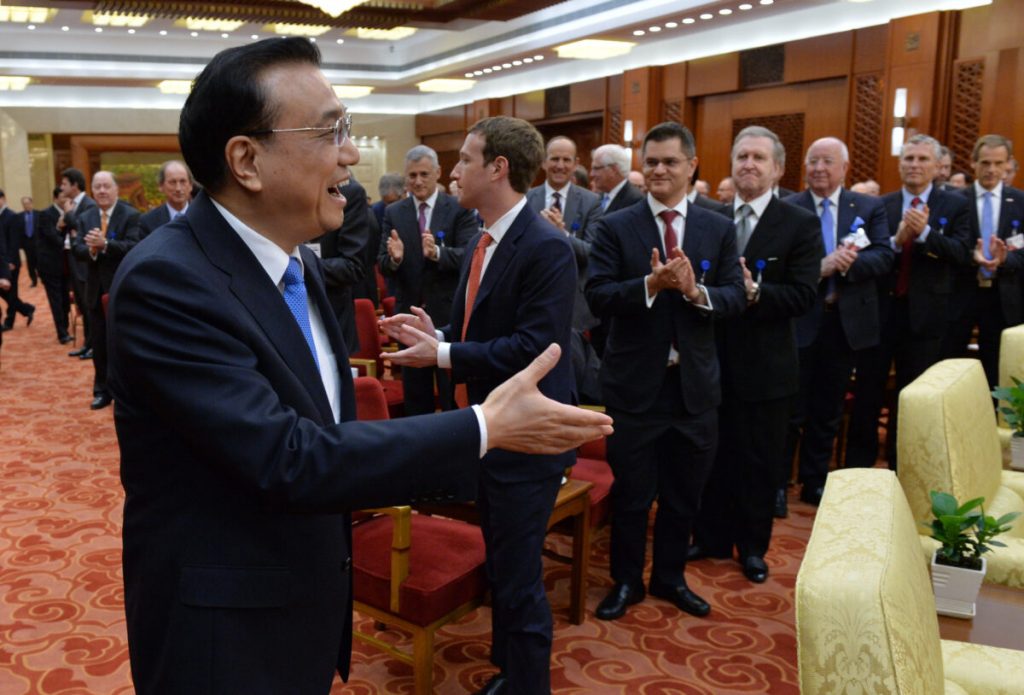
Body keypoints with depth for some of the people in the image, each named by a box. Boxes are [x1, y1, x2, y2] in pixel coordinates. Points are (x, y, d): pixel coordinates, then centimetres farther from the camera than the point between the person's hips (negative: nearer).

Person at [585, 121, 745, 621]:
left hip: (694, 382, 3)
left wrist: (696, 291, -22)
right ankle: (626, 581, 31)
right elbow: (597, 296, -13)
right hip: (635, 380, -2)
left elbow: (735, 297, -2)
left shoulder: (719, 229, 4)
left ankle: (670, 577, 37)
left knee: (684, 490, 16)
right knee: (631, 491, 10)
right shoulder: (614, 228, -4)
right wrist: (650, 285, -28)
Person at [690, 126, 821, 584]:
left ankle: (753, 546, 28)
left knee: (759, 461, 10)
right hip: (712, 358, 3)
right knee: (714, 455, 13)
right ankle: (711, 537, 30)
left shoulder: (800, 224, -4)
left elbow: (804, 294, -12)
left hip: (765, 365, -2)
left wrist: (755, 293, -26)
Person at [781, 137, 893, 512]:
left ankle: (815, 482, 27)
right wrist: (817, 268, -26)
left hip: (846, 321, 3)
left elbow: (884, 257, -5)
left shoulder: (870, 208, 5)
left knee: (828, 410, 14)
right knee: (791, 409, 5)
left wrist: (849, 263, -23)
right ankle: (778, 482, 18)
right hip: (799, 322, -3)